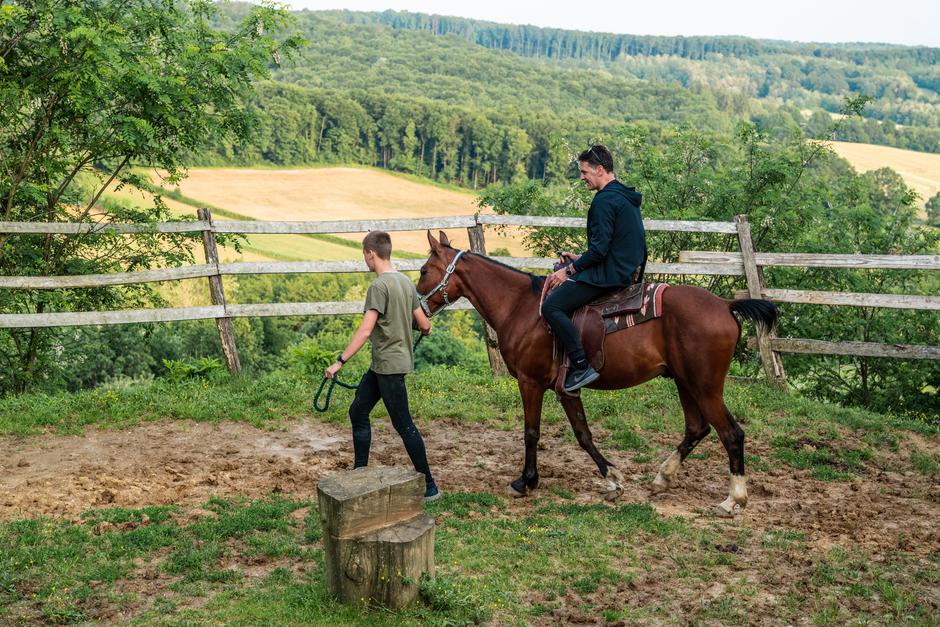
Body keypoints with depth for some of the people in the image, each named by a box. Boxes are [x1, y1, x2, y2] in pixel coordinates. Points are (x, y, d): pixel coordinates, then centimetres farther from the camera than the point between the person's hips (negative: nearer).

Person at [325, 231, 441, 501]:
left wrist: (340, 361, -22)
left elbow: (365, 330, -24)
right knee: (358, 412, 16)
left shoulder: (379, 286, -17)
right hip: (382, 365, 9)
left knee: (404, 425, -2)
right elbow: (424, 325, 12)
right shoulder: (406, 282, 8)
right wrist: (426, 329, 35)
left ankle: (429, 487, 7)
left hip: (389, 365, -9)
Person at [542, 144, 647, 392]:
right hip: (626, 270, 11)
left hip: (609, 274, -11)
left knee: (551, 307, -15)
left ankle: (582, 367, -19)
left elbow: (600, 249, -21)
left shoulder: (605, 200, -15)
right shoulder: (626, 197, 18)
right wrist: (579, 260, 18)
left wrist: (570, 270, -10)